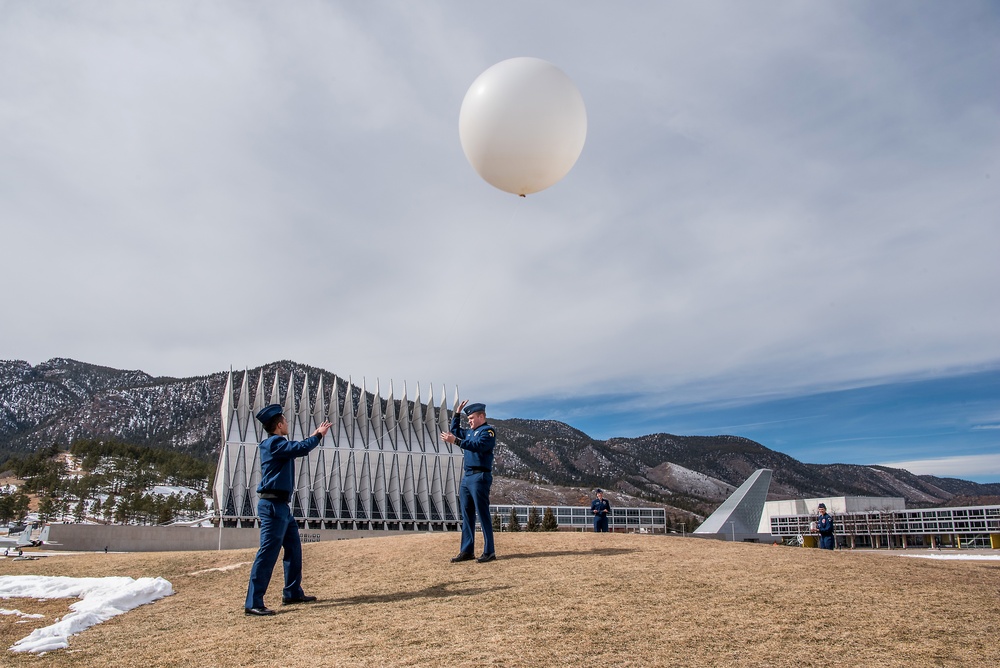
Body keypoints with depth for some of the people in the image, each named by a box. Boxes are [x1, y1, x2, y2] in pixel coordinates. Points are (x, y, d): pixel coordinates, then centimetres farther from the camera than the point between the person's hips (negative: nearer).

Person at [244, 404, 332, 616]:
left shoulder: (275, 444, 16)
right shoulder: (274, 443, -13)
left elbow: (297, 448, 32)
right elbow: (301, 449, -24)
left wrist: (315, 436, 29)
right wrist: (319, 435, -9)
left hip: (281, 505, 11)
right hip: (273, 505, -11)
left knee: (294, 549, 17)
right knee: (268, 553, -10)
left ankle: (293, 593, 26)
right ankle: (253, 603, -7)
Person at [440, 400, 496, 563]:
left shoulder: (488, 431, -6)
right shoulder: (470, 432, 20)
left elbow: (478, 446, -22)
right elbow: (455, 431, 35)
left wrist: (455, 441, -26)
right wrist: (457, 413, 23)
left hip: (480, 477, -9)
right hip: (467, 477, 9)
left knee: (483, 514, -7)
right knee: (467, 515, 9)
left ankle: (489, 552, -2)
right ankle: (467, 551, 13)